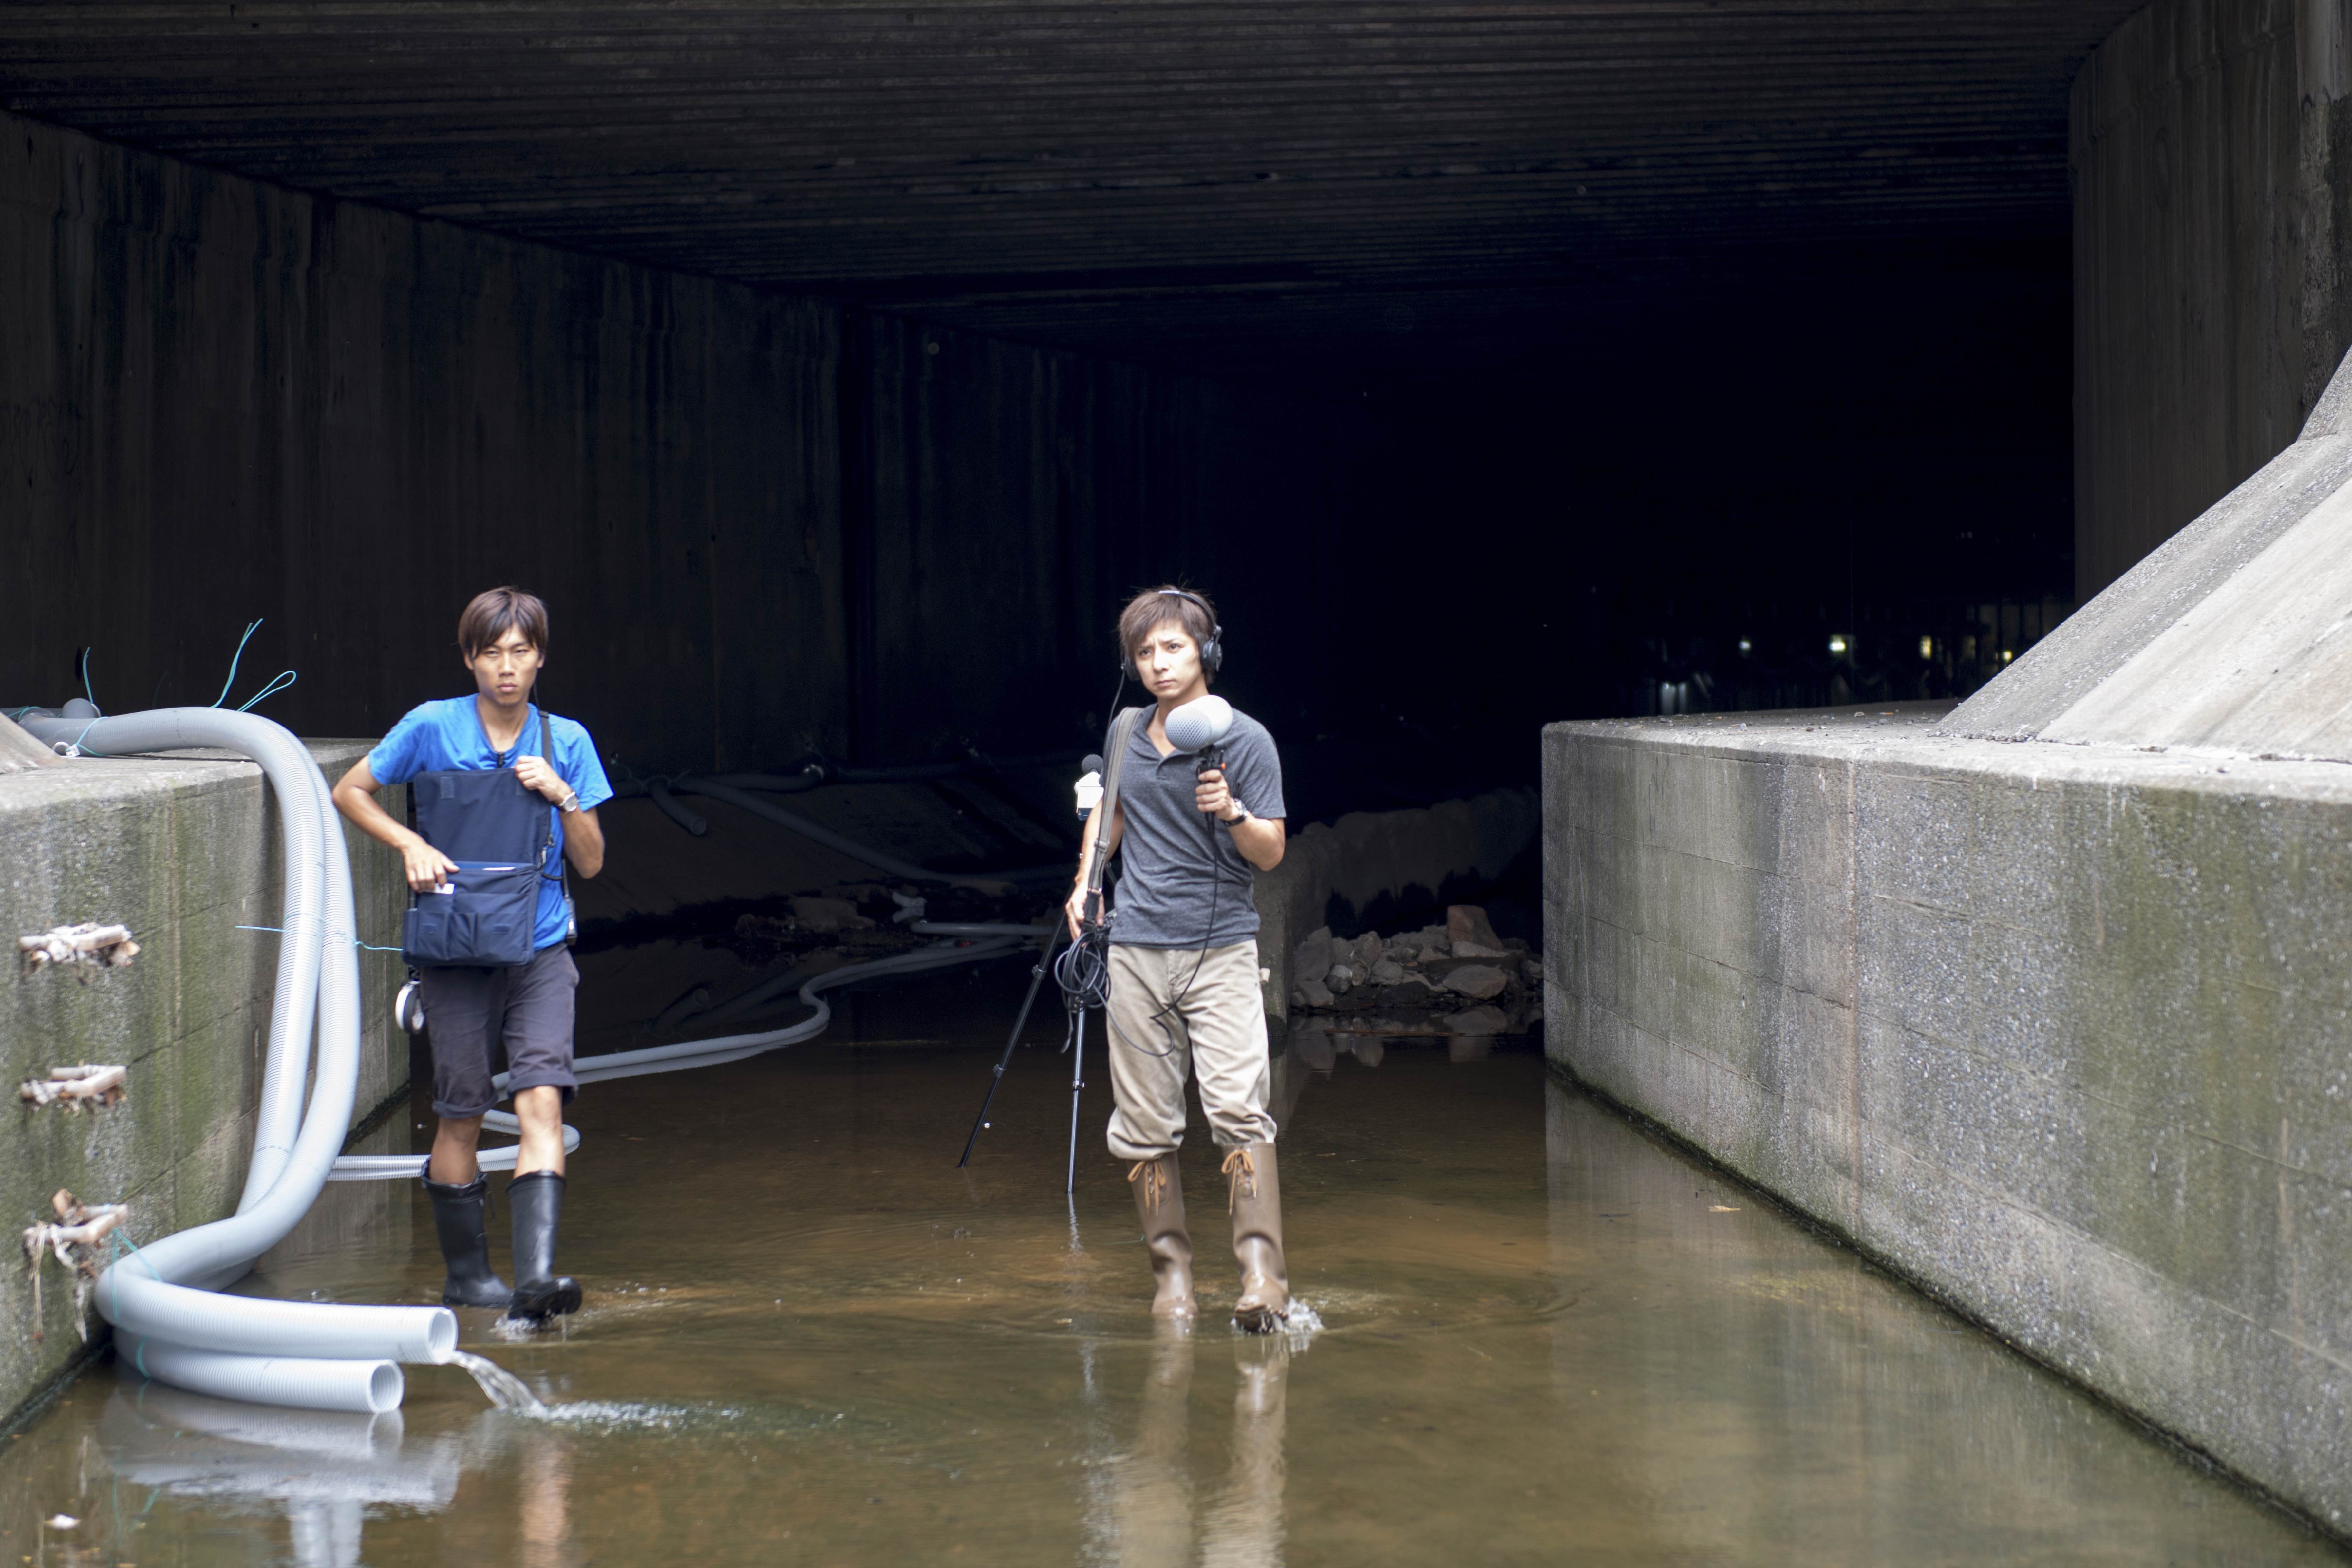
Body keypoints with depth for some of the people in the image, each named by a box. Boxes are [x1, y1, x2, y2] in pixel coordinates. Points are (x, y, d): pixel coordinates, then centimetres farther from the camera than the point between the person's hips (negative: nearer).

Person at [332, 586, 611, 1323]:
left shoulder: (566, 742, 4)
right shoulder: (433, 728, -2)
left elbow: (591, 863, 6)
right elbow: (349, 791, 7)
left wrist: (562, 795, -10)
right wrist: (411, 844, -7)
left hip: (541, 952, 1)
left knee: (542, 1100, -16)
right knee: (461, 1116, 4)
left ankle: (536, 1277, -25)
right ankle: (466, 1275, 20)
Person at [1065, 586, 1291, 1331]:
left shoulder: (1245, 739, -4)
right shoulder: (1125, 736, 8)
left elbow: (1271, 853, -4)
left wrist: (1232, 812, -23)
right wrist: (1086, 882, 17)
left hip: (1221, 949, -4)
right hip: (1135, 953, 4)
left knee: (1238, 1110, -15)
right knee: (1144, 1127, 3)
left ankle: (1263, 1276, -15)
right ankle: (1172, 1271, 12)